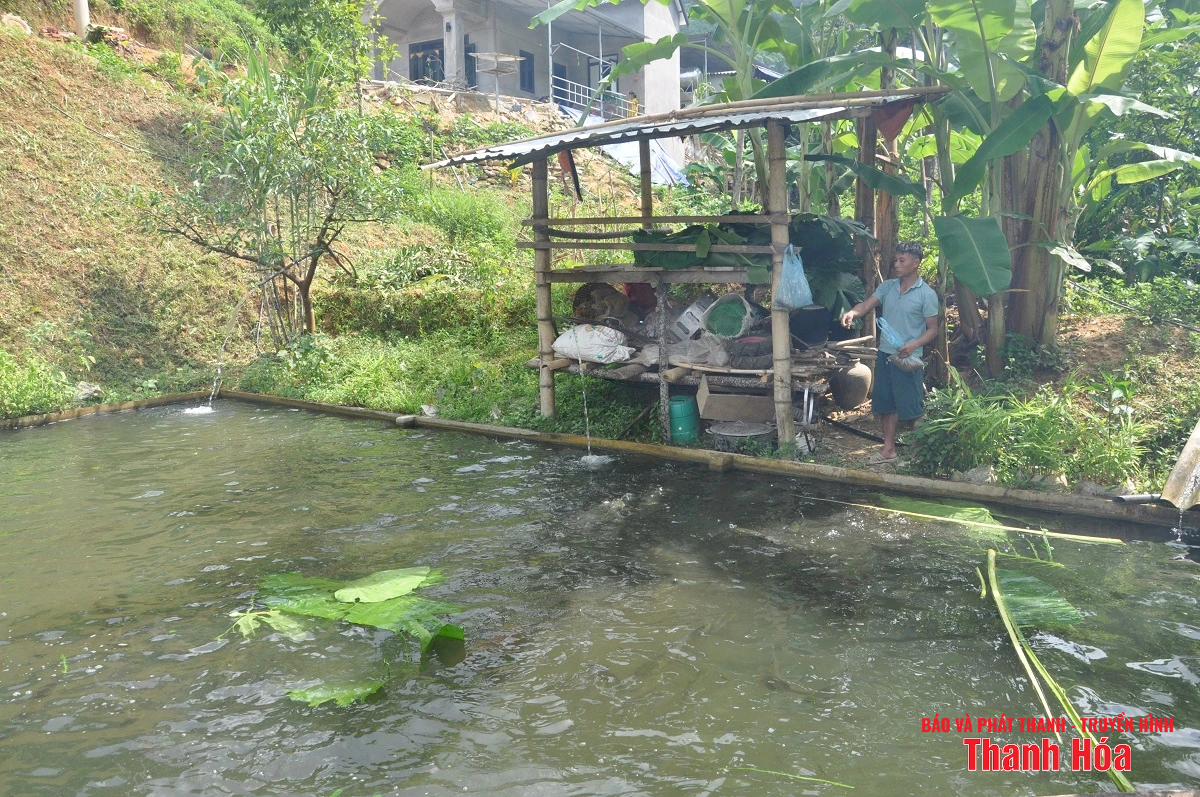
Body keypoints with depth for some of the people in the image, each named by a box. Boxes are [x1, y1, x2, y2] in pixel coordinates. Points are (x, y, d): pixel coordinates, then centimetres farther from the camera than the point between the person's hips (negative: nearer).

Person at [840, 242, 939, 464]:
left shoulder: (926, 294, -8)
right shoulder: (887, 286, 6)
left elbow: (933, 329, -7)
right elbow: (867, 305, -5)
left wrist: (914, 345, -24)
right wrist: (853, 312, -28)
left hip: (908, 359, -6)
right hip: (885, 354, 6)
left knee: (913, 407, 0)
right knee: (886, 403, 12)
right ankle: (888, 448, 24)